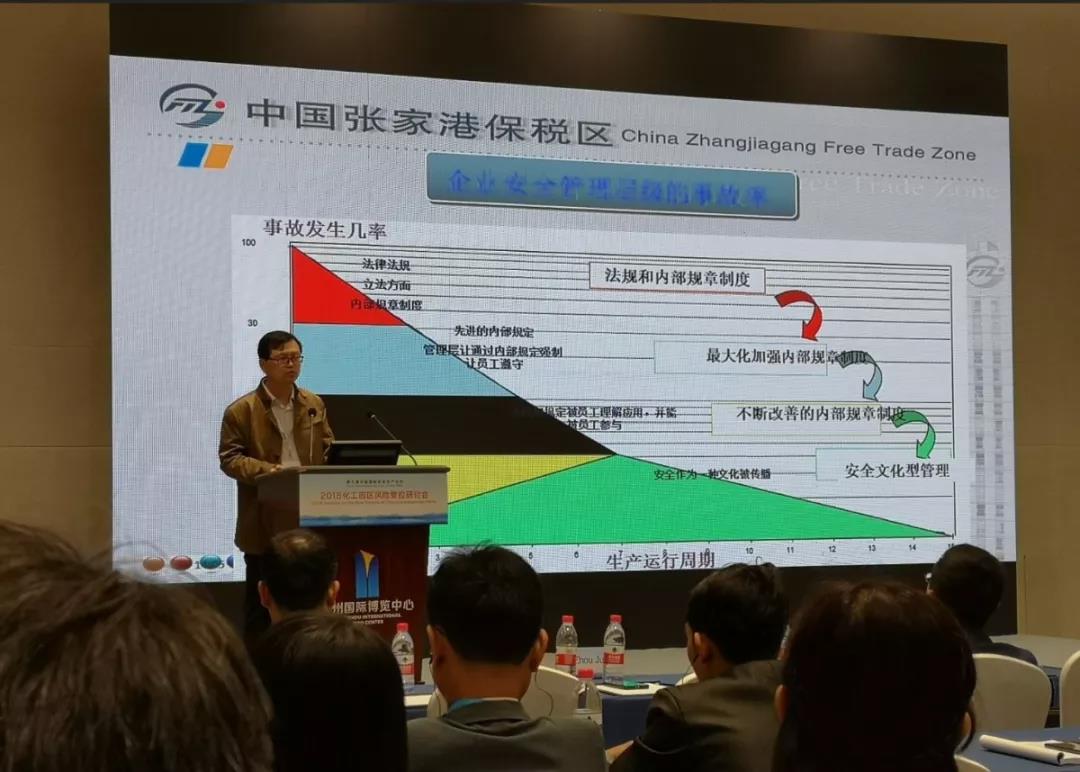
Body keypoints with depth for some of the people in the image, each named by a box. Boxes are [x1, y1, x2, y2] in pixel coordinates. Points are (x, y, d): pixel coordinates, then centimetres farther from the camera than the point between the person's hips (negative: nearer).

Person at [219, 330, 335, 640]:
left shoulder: (314, 405, 11)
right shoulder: (241, 411, -5)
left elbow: (328, 450, 15)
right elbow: (230, 457, -8)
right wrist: (266, 470, -23)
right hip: (265, 521, -4)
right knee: (260, 599, 4)